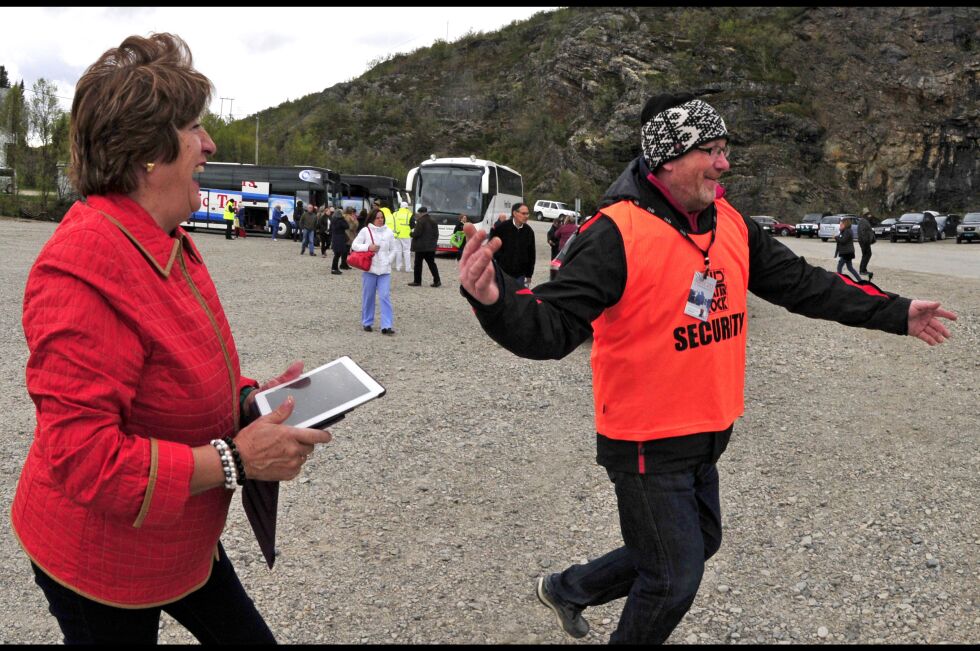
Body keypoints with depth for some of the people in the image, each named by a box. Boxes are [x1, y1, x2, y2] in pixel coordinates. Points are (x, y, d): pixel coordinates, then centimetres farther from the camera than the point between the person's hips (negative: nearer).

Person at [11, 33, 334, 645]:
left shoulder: (168, 243, 2)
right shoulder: (84, 272, -29)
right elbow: (80, 455, -31)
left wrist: (249, 398, -2)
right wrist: (235, 461, -28)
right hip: (99, 563, -8)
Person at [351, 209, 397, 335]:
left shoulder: (389, 232, 8)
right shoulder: (365, 231, 0)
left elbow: (393, 250, 13)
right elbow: (355, 245, -1)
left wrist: (387, 262, 0)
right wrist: (368, 247, -15)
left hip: (385, 270, 1)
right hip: (369, 269, -1)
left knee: (385, 296, -7)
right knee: (368, 297, 6)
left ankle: (387, 326, -10)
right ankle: (367, 323, 20)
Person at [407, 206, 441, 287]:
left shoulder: (420, 221, -14)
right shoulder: (433, 221, 8)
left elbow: (417, 234, -17)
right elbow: (436, 234, 10)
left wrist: (412, 232, 3)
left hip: (421, 247, -7)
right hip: (431, 246, 7)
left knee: (418, 264, 4)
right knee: (431, 263, 11)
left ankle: (417, 281, 8)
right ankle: (437, 281, 5)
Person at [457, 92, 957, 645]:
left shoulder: (730, 224, 2)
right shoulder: (617, 232, -22)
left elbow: (802, 283, 12)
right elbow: (551, 327, -29)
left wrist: (896, 313, 16)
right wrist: (495, 299, -50)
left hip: (706, 435, 8)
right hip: (647, 445, -8)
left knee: (698, 544, 25)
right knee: (675, 579, 5)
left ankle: (566, 588, 43)